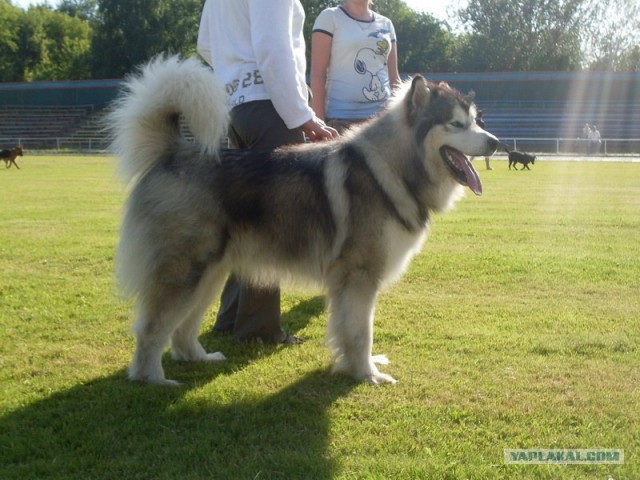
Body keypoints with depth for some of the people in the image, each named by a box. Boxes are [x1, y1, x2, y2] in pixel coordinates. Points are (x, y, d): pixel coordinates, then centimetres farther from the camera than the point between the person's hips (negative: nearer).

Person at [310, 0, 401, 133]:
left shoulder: (386, 24, 16)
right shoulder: (329, 17, 2)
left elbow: (393, 77, 18)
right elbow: (317, 74, -3)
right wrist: (319, 123, -11)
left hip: (383, 116, 4)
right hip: (342, 118, -4)